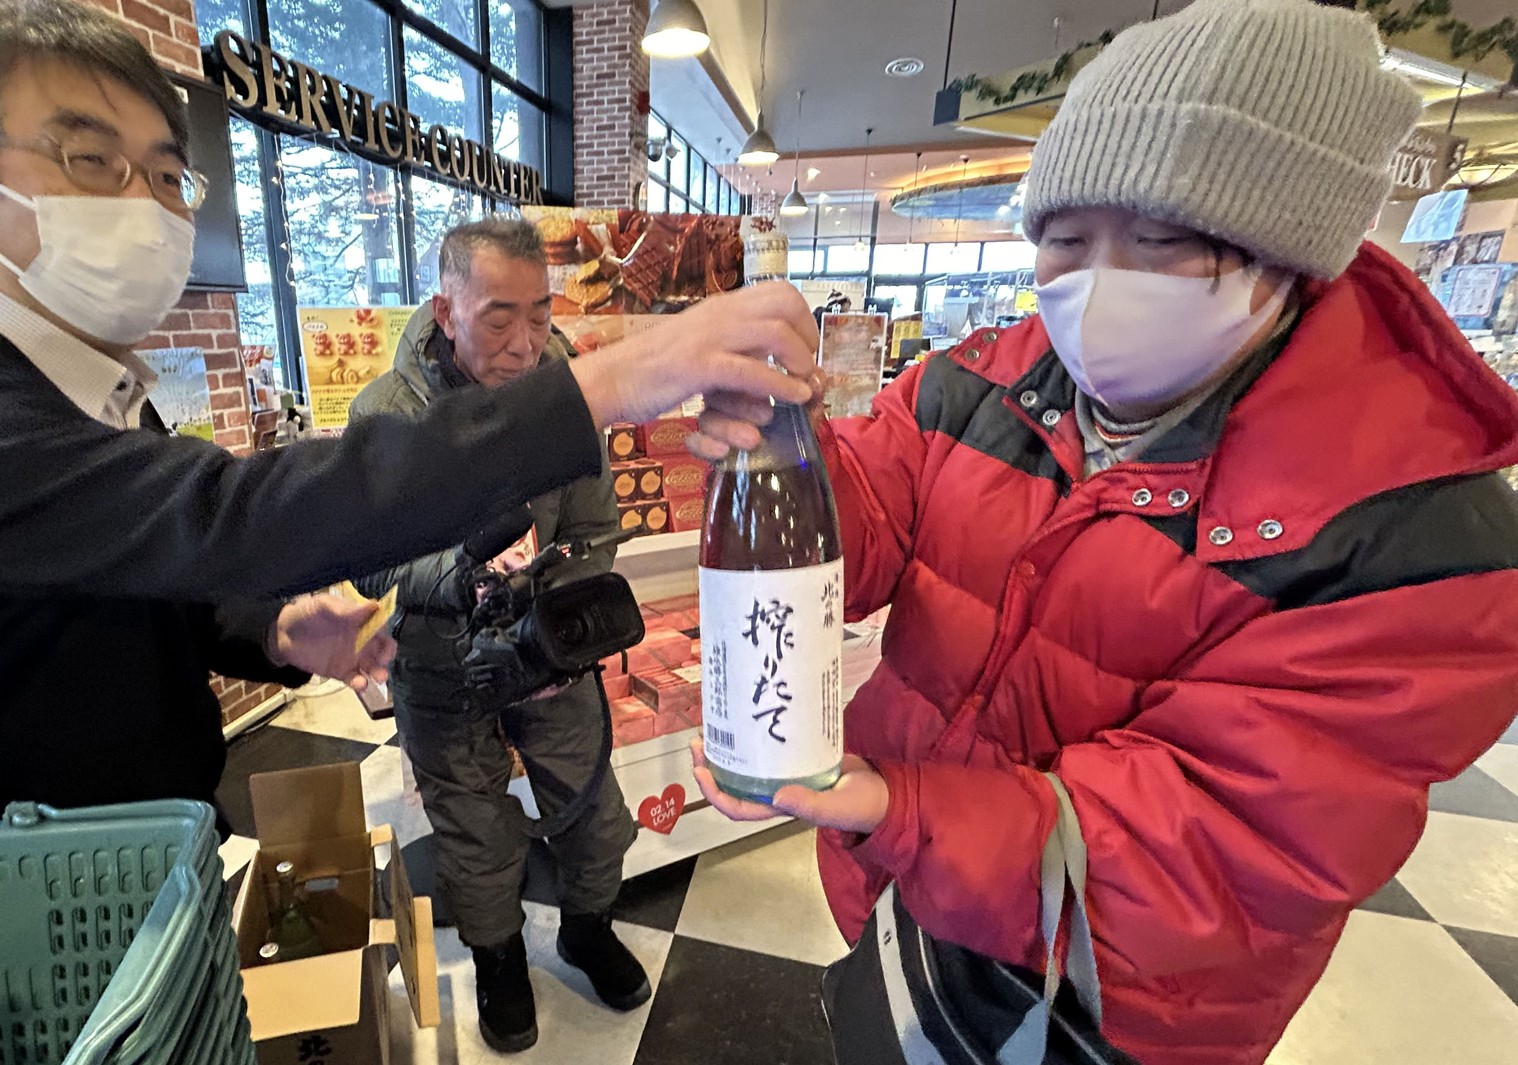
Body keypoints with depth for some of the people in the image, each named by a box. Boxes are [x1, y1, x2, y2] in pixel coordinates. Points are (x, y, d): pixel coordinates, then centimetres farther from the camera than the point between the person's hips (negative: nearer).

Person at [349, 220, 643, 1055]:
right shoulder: (387, 413, -19)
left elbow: (592, 533, -8)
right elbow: (374, 563, -19)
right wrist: (469, 567, -38)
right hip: (441, 662, -1)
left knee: (590, 804, 14)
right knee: (474, 829, 17)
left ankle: (588, 926, 47)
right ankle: (497, 955, 48)